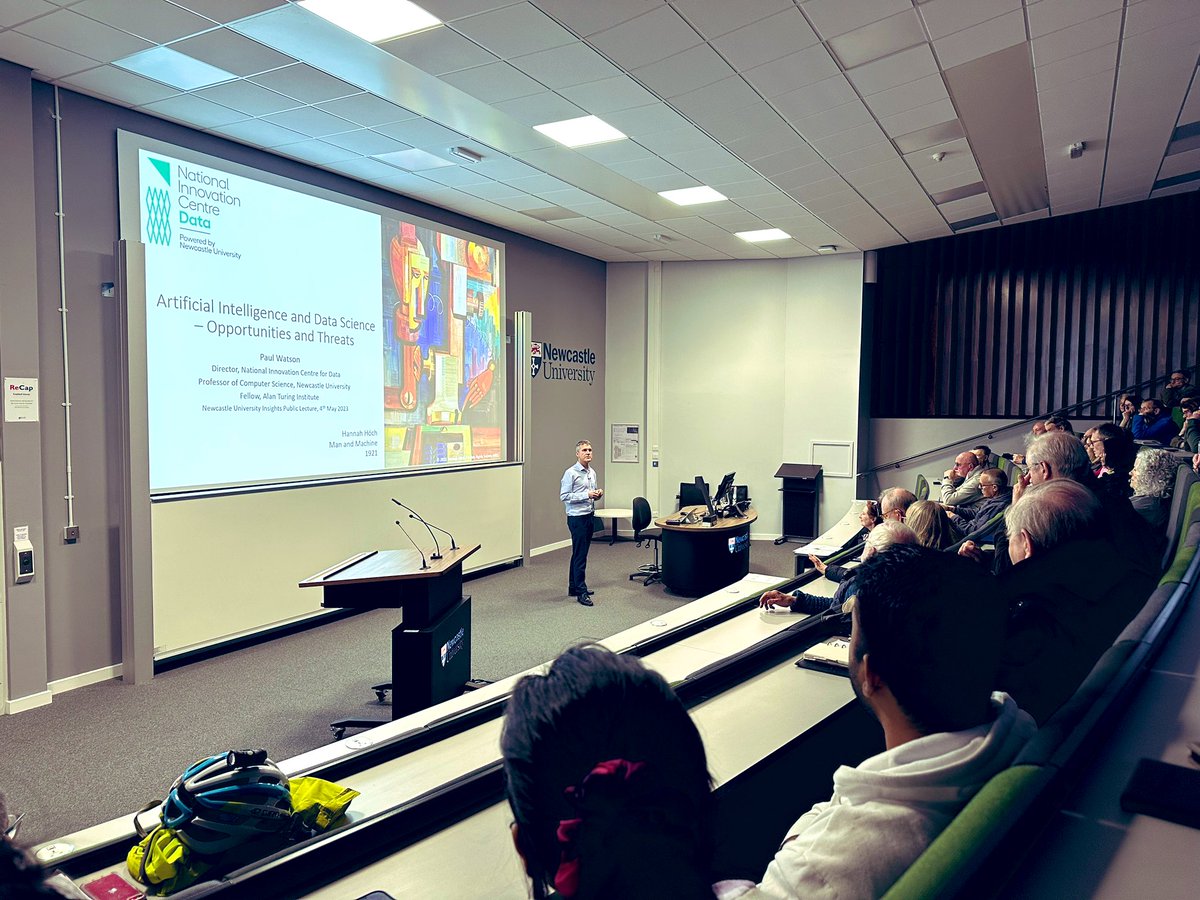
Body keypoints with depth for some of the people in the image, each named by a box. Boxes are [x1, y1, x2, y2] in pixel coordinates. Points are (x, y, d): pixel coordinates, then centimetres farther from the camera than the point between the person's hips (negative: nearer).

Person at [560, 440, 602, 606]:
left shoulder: (592, 472, 12)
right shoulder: (571, 473, -12)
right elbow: (564, 496, -16)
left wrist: (597, 495, 1)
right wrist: (587, 495, -20)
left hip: (589, 516, 8)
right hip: (577, 518, -8)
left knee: (580, 554, 15)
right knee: (580, 555, -6)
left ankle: (574, 587, 25)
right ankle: (581, 592, -2)